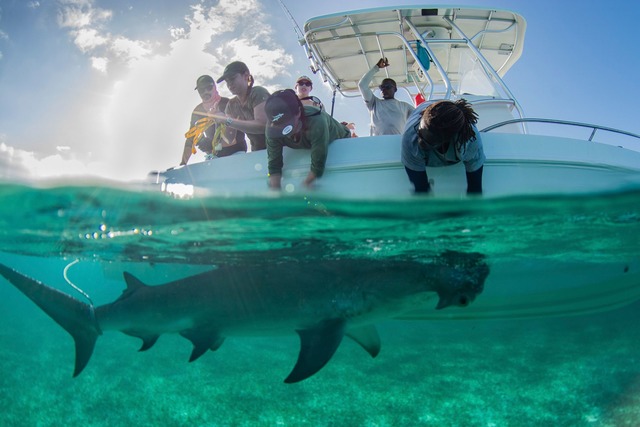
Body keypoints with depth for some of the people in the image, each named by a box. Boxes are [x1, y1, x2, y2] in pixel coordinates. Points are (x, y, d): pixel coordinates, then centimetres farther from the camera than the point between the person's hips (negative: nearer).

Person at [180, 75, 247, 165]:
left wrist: (215, 145, -31)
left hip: (236, 152, -4)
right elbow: (191, 138, 7)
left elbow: (239, 136, -19)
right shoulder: (198, 111, 5)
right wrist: (183, 163, -4)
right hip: (215, 156, 5)